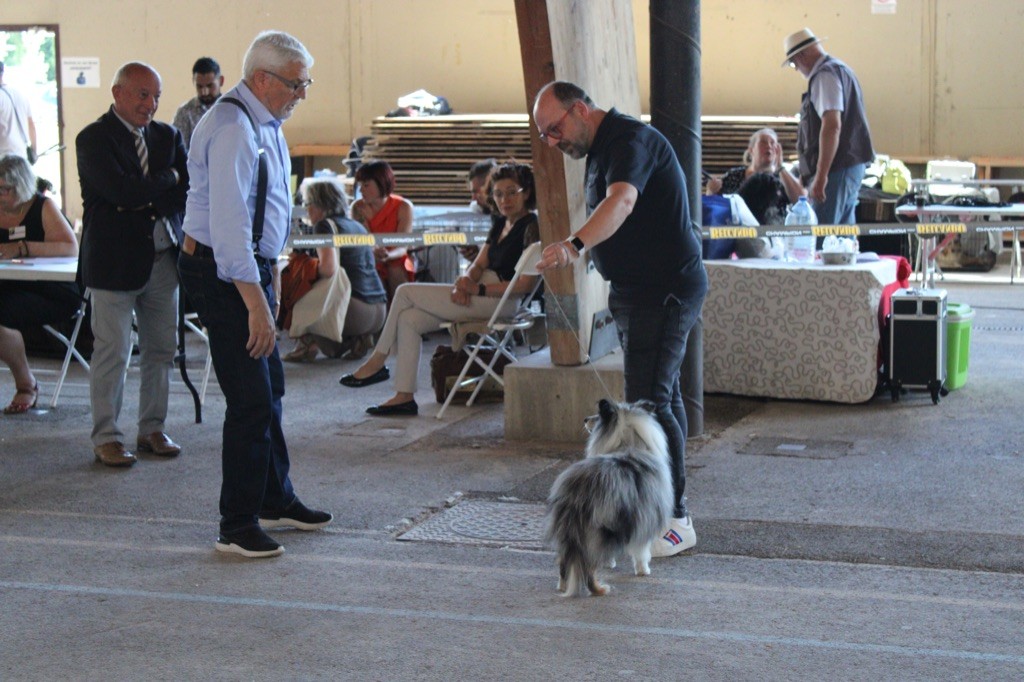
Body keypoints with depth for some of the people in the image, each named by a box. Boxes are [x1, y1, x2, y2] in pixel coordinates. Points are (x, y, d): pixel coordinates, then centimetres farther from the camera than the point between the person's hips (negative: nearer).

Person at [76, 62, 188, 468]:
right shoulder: (93, 139, -6)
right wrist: (167, 179, -6)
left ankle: (152, 430, 22)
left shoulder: (167, 136, 12)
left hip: (164, 258, 6)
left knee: (161, 350, 10)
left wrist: (146, 200, -12)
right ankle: (106, 437, 9)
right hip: (115, 261, -5)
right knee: (112, 354, -1)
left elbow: (188, 191, 2)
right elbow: (123, 191, -19)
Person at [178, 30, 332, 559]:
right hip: (225, 274, -10)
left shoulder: (264, 124, 10)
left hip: (251, 268, 10)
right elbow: (229, 227, -27)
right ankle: (236, 526, 1)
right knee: (251, 399, -8)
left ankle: (275, 500, 32)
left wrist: (268, 275, 20)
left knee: (268, 390, 18)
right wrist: (256, 302, -29)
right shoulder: (233, 130, -22)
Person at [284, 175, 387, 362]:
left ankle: (308, 343, 1)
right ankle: (359, 338, 11)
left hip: (356, 310, -8)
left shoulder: (326, 225, -4)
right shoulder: (357, 226, 20)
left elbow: (329, 268, -17)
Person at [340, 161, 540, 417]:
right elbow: (479, 264, 14)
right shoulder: (500, 227, 20)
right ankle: (404, 396, -10)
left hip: (499, 301, -9)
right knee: (408, 319, -6)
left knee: (406, 292, -9)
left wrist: (478, 289, -19)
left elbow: (526, 284, -17)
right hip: (482, 295, 9)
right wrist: (465, 281, -10)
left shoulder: (531, 227, -9)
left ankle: (377, 363, 2)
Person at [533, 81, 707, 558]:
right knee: (661, 397, 14)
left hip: (665, 289, -11)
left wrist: (574, 245, -52)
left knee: (648, 400, -14)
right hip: (637, 290, 11)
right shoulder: (601, 150, 16)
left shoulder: (630, 139, -18)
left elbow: (622, 201, -38)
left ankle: (675, 519, -9)